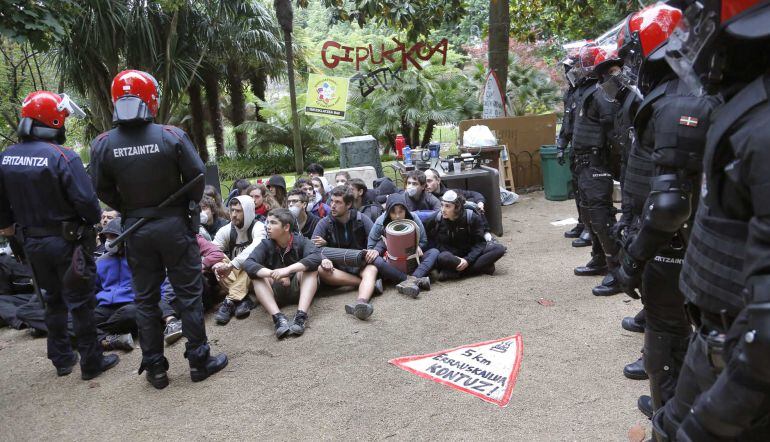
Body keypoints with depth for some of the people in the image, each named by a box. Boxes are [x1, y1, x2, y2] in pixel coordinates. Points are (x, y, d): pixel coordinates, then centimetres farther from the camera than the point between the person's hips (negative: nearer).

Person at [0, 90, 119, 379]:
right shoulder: (63, 157, -20)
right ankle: (91, 363, 15)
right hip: (67, 241, -6)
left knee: (53, 299, 21)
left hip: (32, 243, 6)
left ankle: (61, 359, 30)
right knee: (80, 302, 5)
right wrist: (95, 220, -2)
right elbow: (86, 200, -22)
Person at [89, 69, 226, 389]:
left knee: (145, 299, 13)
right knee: (188, 293, 8)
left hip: (136, 229, 3)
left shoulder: (102, 145, -7)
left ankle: (154, 368, 22)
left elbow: (103, 191, 0)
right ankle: (199, 360, 16)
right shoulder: (172, 136, -14)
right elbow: (197, 176, -9)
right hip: (174, 224, -2)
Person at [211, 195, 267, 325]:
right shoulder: (226, 230, 2)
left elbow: (255, 248, -32)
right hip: (233, 274, 4)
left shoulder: (258, 227, -13)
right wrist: (215, 264, -33)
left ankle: (230, 301, -40)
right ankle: (242, 299, -34)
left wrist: (231, 265, -42)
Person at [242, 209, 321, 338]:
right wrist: (272, 274, -41)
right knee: (257, 275, -24)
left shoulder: (301, 241, -10)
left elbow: (316, 257, -31)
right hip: (275, 290, 2)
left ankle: (301, 316, -41)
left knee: (311, 267, -26)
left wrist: (287, 270, -43)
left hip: (298, 287, -1)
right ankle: (278, 317, -41)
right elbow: (248, 264, -23)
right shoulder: (266, 245, -5)